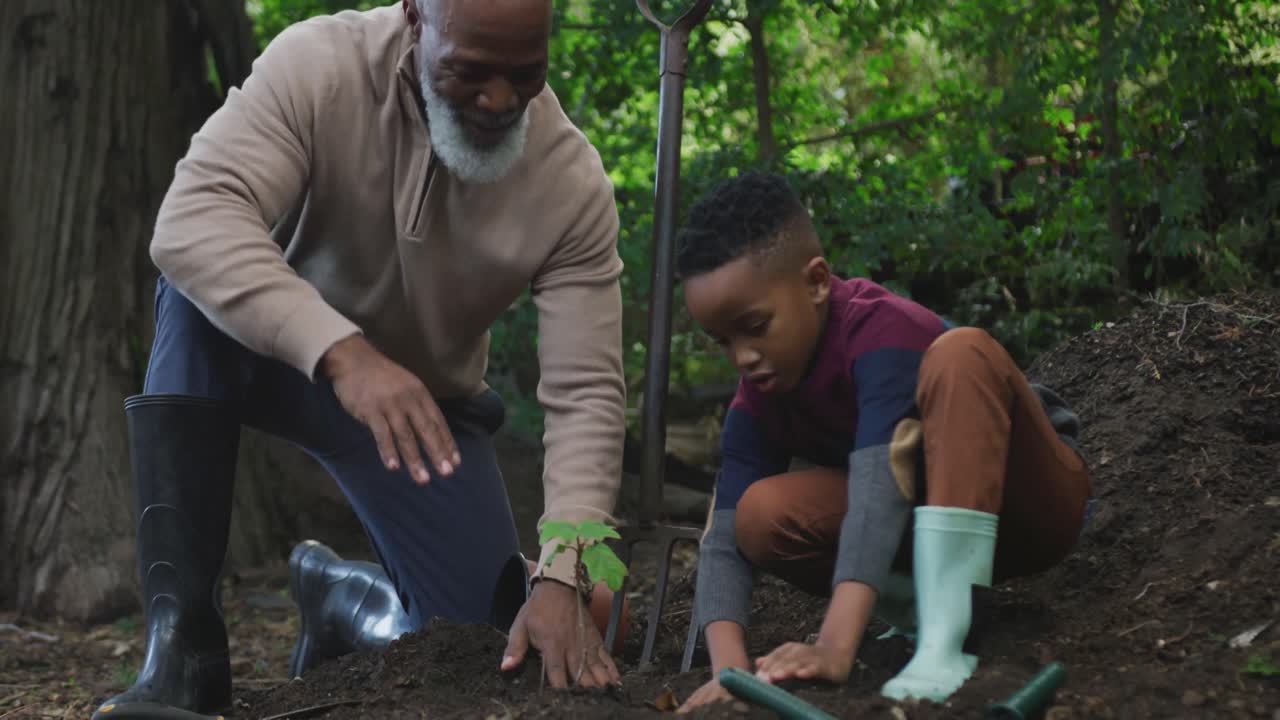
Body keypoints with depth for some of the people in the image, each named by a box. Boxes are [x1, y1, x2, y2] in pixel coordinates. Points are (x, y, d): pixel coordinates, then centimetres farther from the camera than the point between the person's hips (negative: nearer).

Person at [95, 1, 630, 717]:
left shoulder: (573, 181, -22)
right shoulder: (318, 65, -27)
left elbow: (586, 397, -23)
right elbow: (190, 222, -40)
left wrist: (561, 579, -37)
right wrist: (343, 351, -54)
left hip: (425, 401, 2)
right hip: (275, 350, -1)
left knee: (485, 649, -12)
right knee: (203, 288, -36)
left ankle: (342, 591, 24)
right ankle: (184, 641, -33)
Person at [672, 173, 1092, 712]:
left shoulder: (884, 331, -28)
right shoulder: (758, 401, -8)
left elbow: (879, 486, -40)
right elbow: (724, 538, -18)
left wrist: (836, 648, -51)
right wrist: (730, 666, -37)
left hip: (1033, 502, -5)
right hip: (936, 526, 5)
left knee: (961, 355, -35)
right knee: (763, 513, -21)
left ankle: (943, 641, -43)